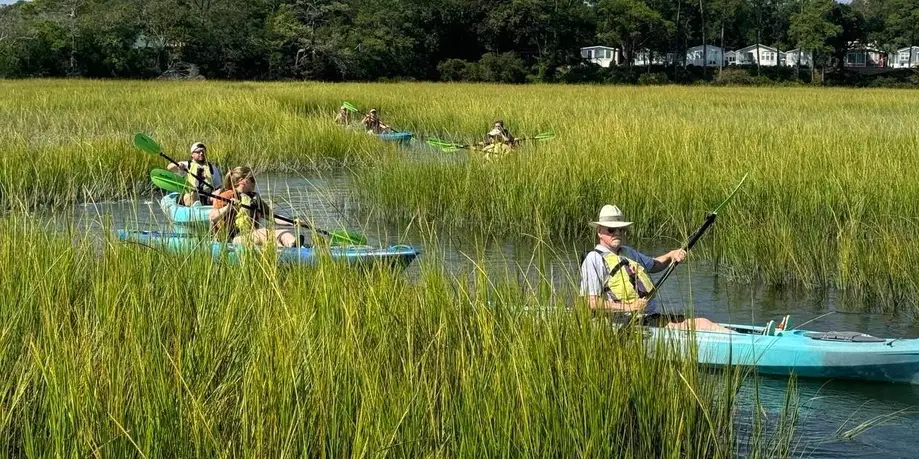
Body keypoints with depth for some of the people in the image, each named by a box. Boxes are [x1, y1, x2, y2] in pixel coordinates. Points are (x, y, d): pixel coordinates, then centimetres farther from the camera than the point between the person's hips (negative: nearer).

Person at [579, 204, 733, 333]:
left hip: (655, 318, 9)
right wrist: (628, 307, -19)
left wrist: (671, 255, 19)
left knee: (702, 323, -9)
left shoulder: (627, 252, 23)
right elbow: (591, 303, -14)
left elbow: (654, 265, 41)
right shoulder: (595, 259, -5)